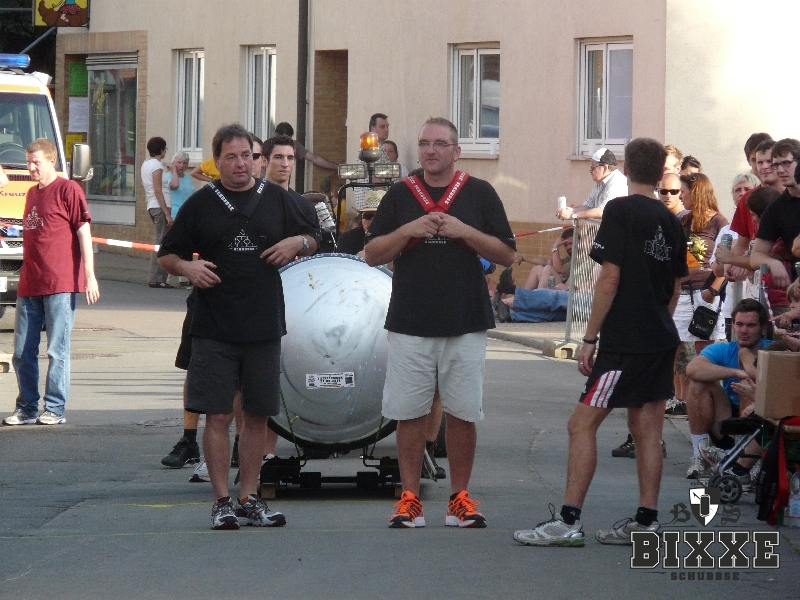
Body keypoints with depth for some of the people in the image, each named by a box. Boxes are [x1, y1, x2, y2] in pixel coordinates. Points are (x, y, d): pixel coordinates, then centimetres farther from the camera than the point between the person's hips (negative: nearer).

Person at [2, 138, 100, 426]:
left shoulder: (68, 190, -4)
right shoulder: (32, 194, 18)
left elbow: (83, 232, -8)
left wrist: (90, 276, -12)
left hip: (60, 284, -7)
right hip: (29, 285, 7)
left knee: (57, 351, -2)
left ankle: (55, 409, 4)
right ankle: (26, 408, 15)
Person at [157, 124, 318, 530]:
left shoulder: (276, 199, 10)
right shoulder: (201, 204, 3)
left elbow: (312, 240, 19)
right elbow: (167, 255, 6)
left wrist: (297, 242, -4)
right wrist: (187, 267, -15)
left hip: (265, 328, 3)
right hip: (214, 329, -3)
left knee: (258, 415, 8)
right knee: (218, 415, -5)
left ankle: (249, 498, 16)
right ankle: (222, 501, 1)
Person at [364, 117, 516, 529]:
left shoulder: (479, 194, 6)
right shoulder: (400, 195, 9)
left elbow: (506, 254, 4)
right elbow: (372, 255, 7)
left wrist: (465, 232, -10)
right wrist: (408, 231, -9)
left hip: (466, 325, -1)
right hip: (410, 323, 1)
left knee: (463, 413, 2)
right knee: (409, 413, 1)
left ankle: (460, 499, 11)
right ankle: (409, 499, 7)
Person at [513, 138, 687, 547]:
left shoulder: (621, 211, -11)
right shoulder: (671, 222, 11)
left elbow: (610, 278, -15)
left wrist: (590, 338, -11)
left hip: (625, 341, -8)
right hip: (662, 340, 8)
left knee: (582, 424, -7)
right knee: (647, 429, 10)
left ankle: (569, 521, -12)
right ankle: (646, 521, 10)